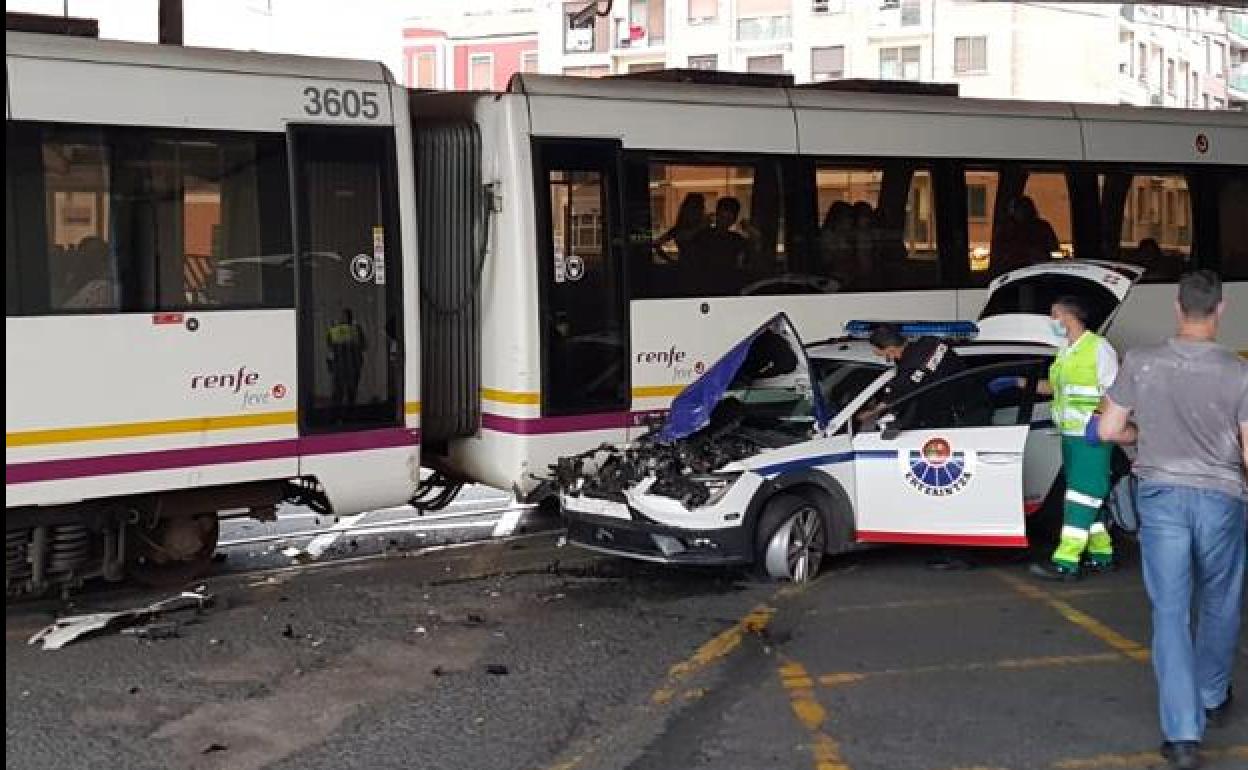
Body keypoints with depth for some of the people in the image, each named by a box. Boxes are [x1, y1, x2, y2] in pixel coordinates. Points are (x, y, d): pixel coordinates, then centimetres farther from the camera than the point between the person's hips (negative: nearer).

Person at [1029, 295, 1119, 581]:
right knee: (1086, 495, 12)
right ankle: (1101, 554, 20)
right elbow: (1053, 387, 27)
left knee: (1081, 495, -10)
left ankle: (1066, 561, -14)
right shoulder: (1066, 352, 16)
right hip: (1070, 435, 9)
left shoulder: (1098, 347, -9)